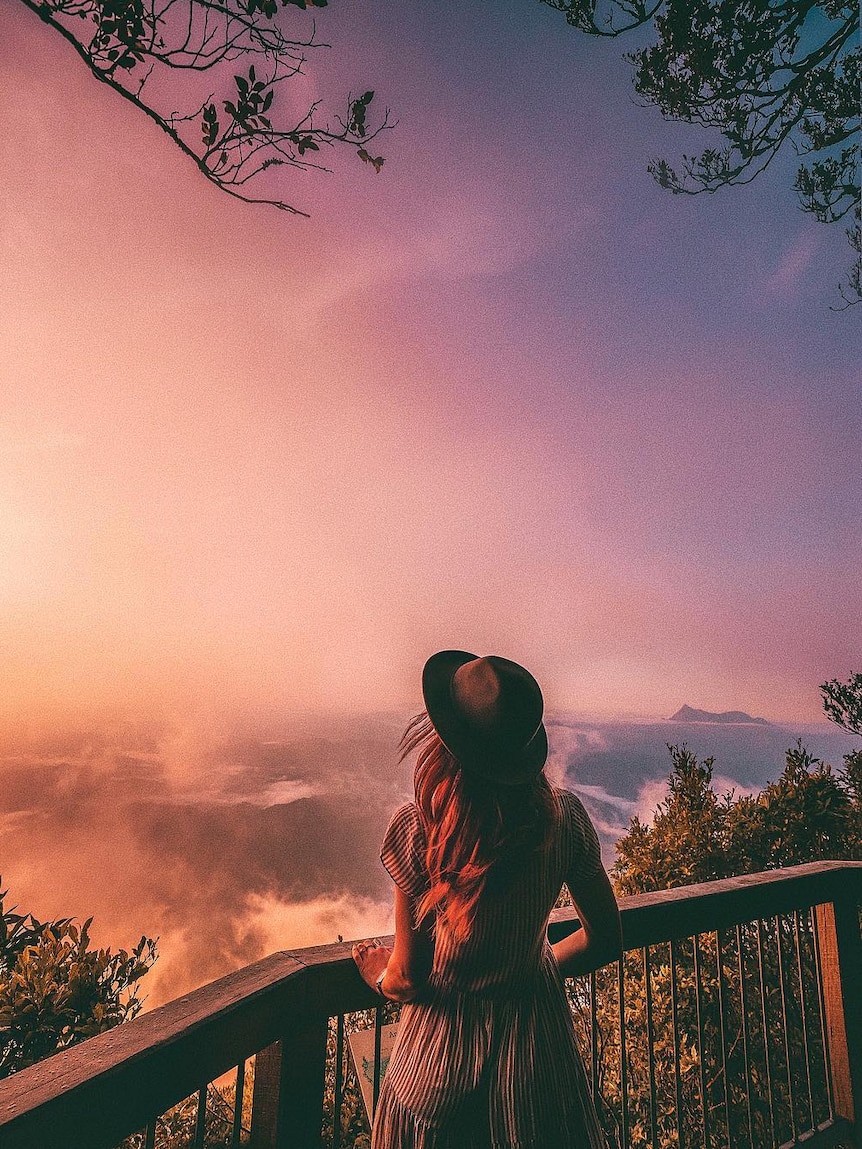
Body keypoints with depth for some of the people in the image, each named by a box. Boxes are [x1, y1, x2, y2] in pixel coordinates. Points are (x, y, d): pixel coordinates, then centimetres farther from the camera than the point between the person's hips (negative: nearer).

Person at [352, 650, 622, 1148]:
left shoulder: (415, 829, -26)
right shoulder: (565, 816, -18)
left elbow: (408, 977, -14)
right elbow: (605, 940, -4)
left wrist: (381, 976, 8)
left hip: (443, 1048, -1)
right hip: (537, 1048, 2)